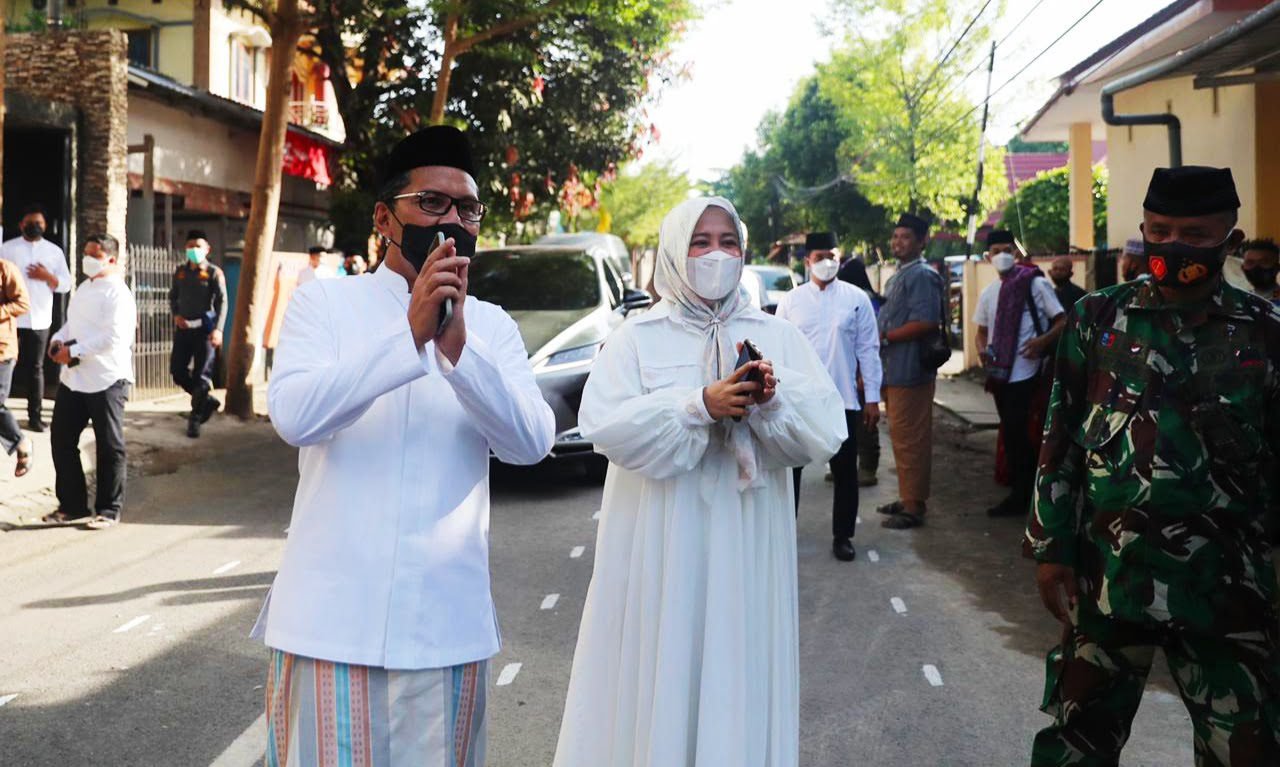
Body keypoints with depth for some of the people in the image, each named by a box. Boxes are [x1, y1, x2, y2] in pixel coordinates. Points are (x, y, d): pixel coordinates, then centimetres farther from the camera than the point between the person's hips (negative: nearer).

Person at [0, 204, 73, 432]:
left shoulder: (55, 251, 10)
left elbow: (66, 284, 8)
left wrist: (47, 277, -11)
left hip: (40, 319, 1)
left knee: (35, 368, 6)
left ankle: (35, 416, 10)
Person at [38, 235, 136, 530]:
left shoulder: (117, 293, -12)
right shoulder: (83, 289, 16)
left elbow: (113, 338, -21)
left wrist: (74, 352, -19)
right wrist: (57, 342, 1)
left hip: (107, 381, -9)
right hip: (72, 379, 9)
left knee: (109, 446, 2)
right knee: (62, 440, 10)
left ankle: (109, 509, 13)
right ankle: (72, 504, 22)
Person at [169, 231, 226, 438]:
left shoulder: (214, 273, -4)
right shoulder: (180, 272, 11)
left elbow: (222, 302, -10)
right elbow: (173, 296, 19)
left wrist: (218, 329, -22)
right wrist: (176, 315, -2)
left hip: (204, 328, -5)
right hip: (183, 328, 5)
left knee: (201, 375, -3)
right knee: (177, 371, 3)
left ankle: (195, 418, 9)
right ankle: (207, 401, 23)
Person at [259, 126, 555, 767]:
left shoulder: (493, 327, 8)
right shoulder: (325, 302, 2)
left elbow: (531, 442, -7)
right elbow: (294, 416, -15)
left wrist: (457, 347, -21)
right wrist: (411, 334, -22)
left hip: (446, 624, 2)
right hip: (332, 617, -2)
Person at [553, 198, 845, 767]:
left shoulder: (778, 336, 7)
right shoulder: (637, 337, 1)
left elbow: (825, 432, -1)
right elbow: (604, 426, -13)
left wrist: (774, 401, -20)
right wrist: (700, 405, -20)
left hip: (746, 549, 2)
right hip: (661, 546, -1)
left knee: (738, 675, 6)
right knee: (661, 677, 2)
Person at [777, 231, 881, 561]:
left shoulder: (856, 298, -1)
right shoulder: (791, 301, 2)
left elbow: (868, 349, 0)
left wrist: (872, 398, -2)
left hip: (843, 400, 0)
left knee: (845, 471, 8)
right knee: (790, 468, 10)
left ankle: (843, 536, 22)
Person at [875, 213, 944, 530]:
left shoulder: (921, 276, -12)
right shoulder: (897, 277, 20)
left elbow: (925, 323, -22)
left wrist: (885, 337, -16)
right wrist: (879, 339, 12)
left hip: (910, 371, -10)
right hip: (893, 370, 10)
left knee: (910, 440, -6)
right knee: (902, 438, 16)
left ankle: (914, 507, 1)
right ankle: (908, 499, 25)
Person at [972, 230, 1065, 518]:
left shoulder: (1035, 284, -6)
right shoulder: (988, 293, 12)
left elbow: (1063, 321, -7)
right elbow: (982, 331, 20)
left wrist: (1043, 340, -25)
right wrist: (982, 350, -2)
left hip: (1024, 373, -6)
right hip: (999, 373, 6)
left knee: (1015, 433, -7)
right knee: (1012, 433, 12)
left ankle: (1020, 496, 3)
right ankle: (1023, 492, 22)